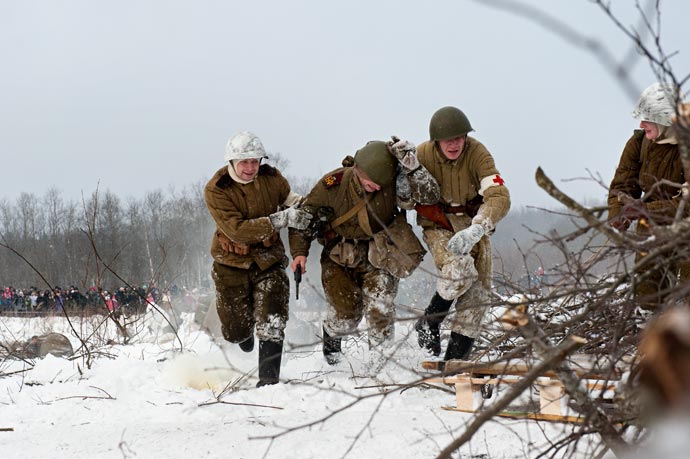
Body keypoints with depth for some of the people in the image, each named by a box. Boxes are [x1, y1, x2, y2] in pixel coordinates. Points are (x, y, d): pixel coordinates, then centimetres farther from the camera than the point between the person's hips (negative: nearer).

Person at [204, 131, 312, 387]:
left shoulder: (271, 178, -7)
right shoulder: (216, 190, -19)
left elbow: (288, 198, 16)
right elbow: (237, 230, -29)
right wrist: (280, 220, -36)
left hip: (268, 258, 1)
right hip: (232, 262, -1)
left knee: (272, 324, -14)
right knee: (236, 331, 8)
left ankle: (269, 380, -4)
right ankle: (244, 329, 45)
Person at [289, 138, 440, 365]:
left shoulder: (393, 185, -18)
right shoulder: (333, 185, -17)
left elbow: (429, 195, -27)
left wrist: (411, 166, -37)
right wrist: (299, 251, -9)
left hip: (379, 255, 0)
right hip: (340, 257, 0)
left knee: (380, 309, -16)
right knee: (345, 315, -4)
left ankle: (382, 354, 4)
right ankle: (331, 334, 31)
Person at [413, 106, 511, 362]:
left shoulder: (477, 154, -20)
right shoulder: (423, 154, -15)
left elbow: (499, 198, -31)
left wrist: (474, 231, -46)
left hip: (473, 225, 2)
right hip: (438, 227, -2)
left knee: (478, 293, -6)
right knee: (460, 269, -31)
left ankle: (456, 358, 6)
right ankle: (428, 324, -6)